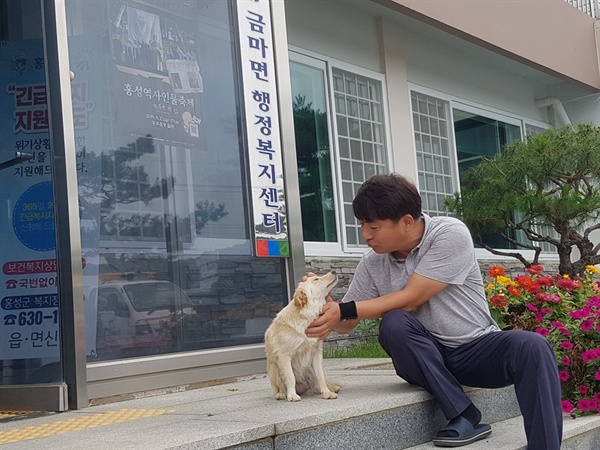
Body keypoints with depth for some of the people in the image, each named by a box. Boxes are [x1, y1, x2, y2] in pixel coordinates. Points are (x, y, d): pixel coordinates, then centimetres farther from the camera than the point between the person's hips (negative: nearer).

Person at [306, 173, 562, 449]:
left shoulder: (451, 234, -16)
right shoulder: (372, 263, -2)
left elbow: (410, 300, -21)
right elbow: (347, 325, 5)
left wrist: (344, 310, -22)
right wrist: (324, 304, -18)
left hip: (477, 348, -2)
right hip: (428, 356, 3)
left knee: (531, 346, -32)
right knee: (393, 324, -30)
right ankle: (464, 417, -25)